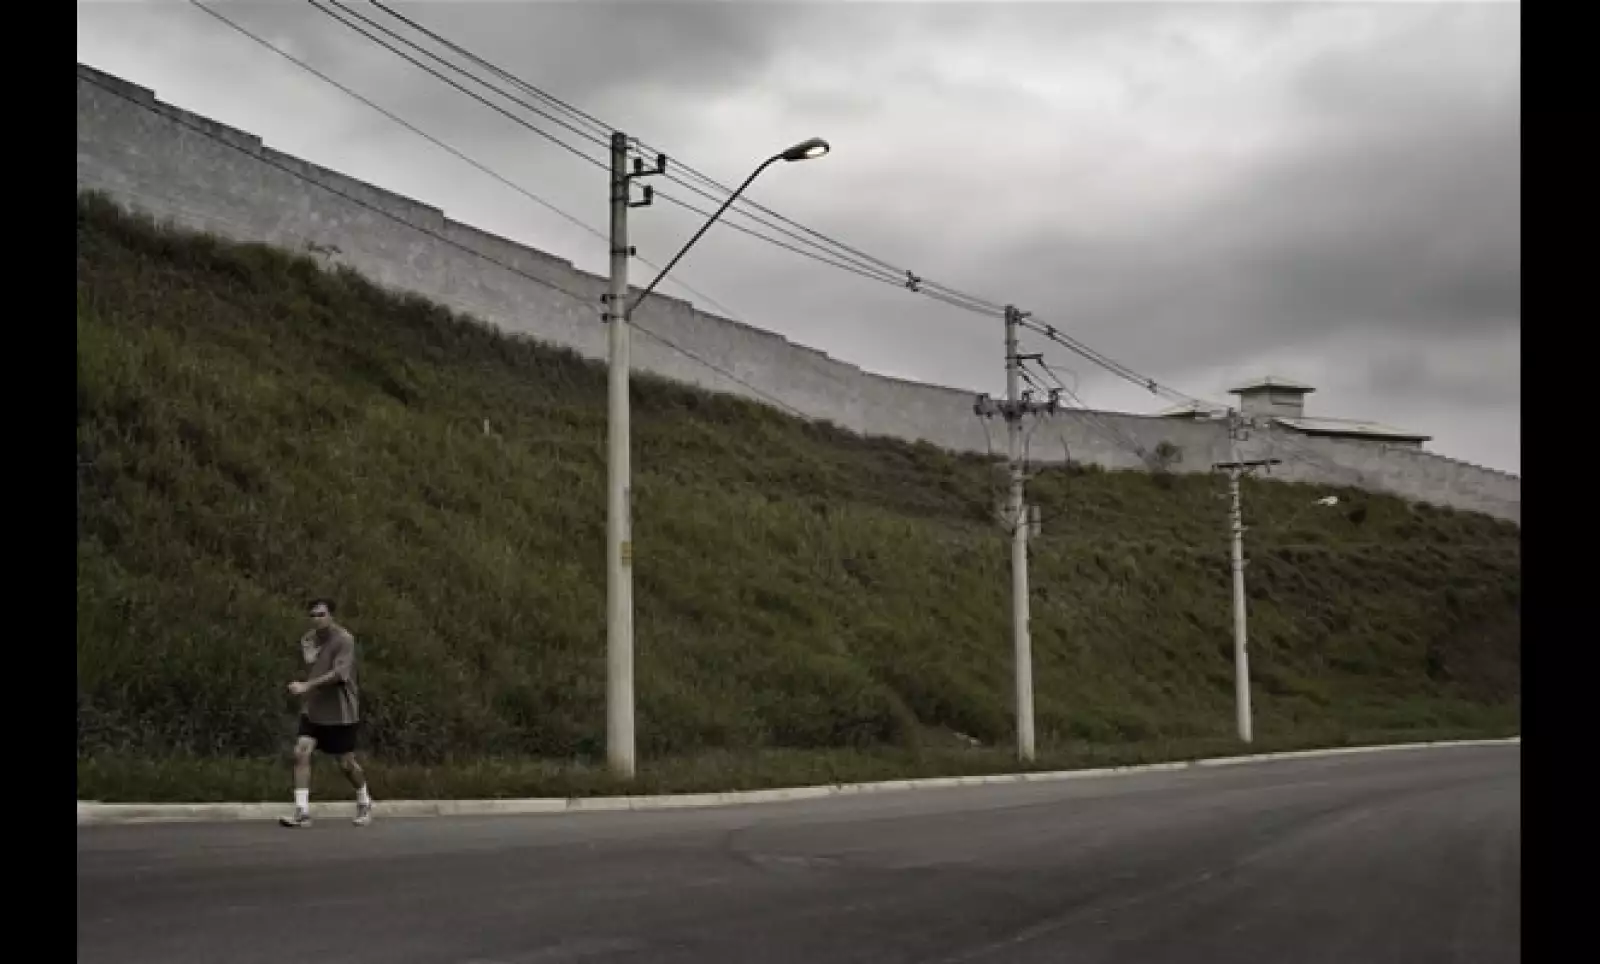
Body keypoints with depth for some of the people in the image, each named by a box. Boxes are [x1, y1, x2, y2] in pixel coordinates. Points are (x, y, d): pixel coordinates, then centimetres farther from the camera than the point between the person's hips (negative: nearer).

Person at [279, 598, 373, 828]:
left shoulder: (344, 640, -15)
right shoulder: (307, 640, 6)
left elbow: (339, 673, -27)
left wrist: (307, 686, -33)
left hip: (340, 713, -5)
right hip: (312, 710, 5)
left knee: (346, 763, 5)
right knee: (301, 752, -13)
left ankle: (364, 804, 30)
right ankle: (302, 812, -13)